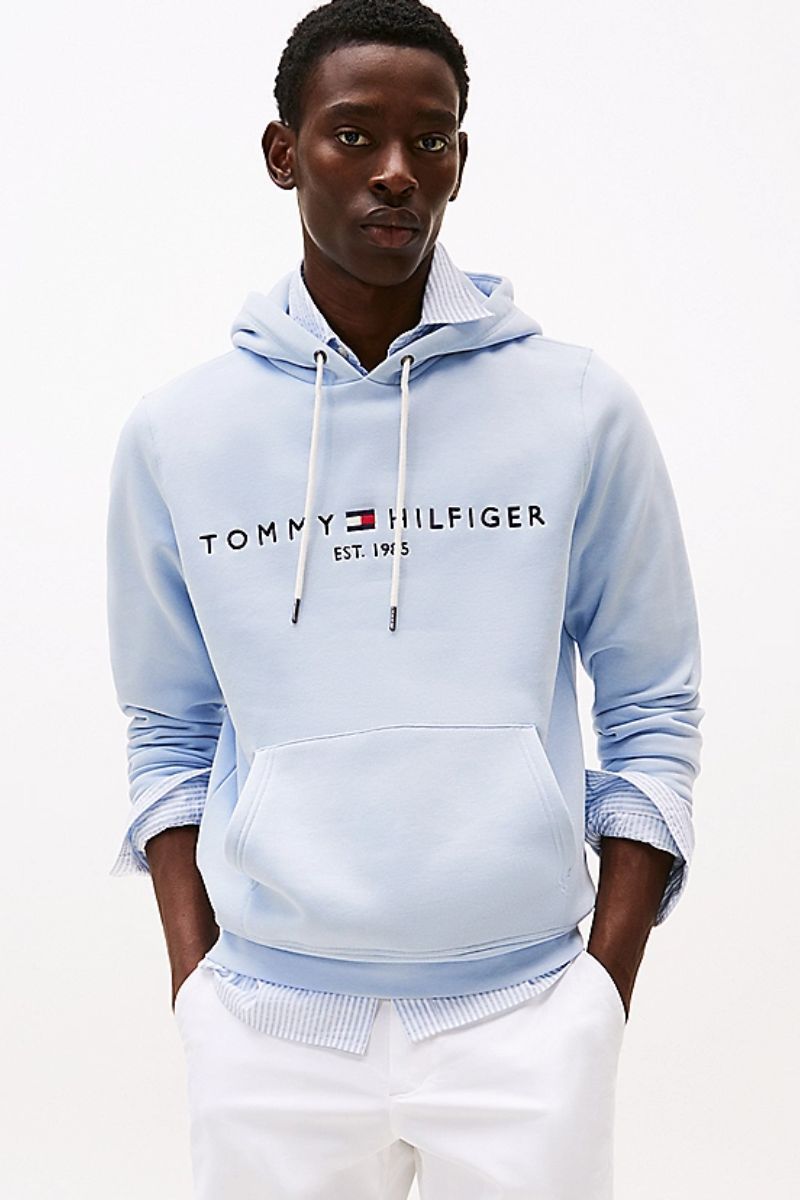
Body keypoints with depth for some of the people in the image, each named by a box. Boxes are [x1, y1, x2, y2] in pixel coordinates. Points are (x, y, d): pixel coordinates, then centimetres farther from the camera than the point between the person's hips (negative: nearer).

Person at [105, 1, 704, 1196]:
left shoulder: (581, 410, -1)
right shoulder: (174, 434, 3)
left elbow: (651, 710, 3)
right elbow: (170, 732, 9)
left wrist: (606, 985, -1)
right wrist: (195, 980, 3)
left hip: (524, 1016, -1)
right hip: (267, 1027, 1)